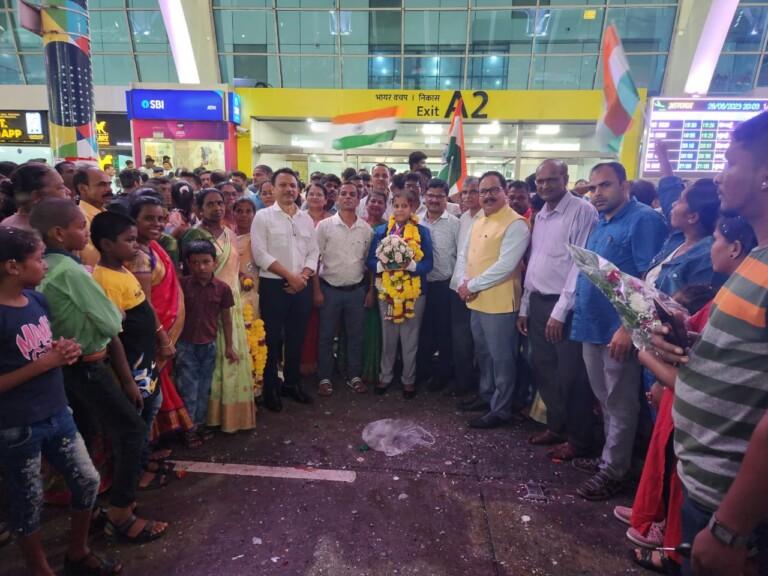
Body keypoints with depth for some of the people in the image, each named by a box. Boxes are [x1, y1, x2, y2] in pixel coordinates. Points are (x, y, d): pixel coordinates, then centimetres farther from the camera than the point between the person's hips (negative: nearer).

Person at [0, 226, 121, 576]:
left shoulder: (37, 300, 2)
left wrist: (64, 350, -5)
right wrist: (42, 364, -22)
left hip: (58, 414, 7)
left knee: (87, 481, 16)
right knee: (28, 503, 13)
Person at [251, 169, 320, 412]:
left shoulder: (306, 218, 11)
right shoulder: (263, 216, -3)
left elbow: (314, 252, 9)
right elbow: (260, 254, -12)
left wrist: (303, 276, -8)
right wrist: (289, 275, -14)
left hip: (301, 287, 4)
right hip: (273, 286, -4)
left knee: (296, 338, 13)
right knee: (272, 339, 5)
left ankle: (292, 383, 29)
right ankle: (271, 388, 20)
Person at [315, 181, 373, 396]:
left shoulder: (366, 229, 3)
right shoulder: (324, 225, -4)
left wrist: (370, 290, 6)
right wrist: (317, 290, -7)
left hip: (357, 289, 2)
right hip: (330, 289, -2)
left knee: (356, 335, 11)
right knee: (326, 335, 7)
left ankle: (354, 376, 26)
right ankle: (324, 378, 20)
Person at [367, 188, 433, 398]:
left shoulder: (422, 232, -1)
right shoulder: (381, 231, 4)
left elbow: (428, 264, -7)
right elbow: (371, 260, 1)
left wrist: (410, 265, -24)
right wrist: (383, 265, -19)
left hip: (414, 293, -1)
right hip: (387, 292, 2)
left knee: (410, 340, 8)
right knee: (388, 338, 12)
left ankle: (409, 380, 23)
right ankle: (385, 377, 28)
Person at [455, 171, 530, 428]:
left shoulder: (515, 224, -14)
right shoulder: (478, 223, 14)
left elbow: (505, 265, -23)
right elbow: (464, 255, 14)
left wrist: (473, 285, -16)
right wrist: (464, 283, -4)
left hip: (499, 302, -8)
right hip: (476, 302, 9)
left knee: (501, 358, 4)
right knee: (483, 354, 21)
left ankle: (501, 410, 18)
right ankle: (486, 396, 38)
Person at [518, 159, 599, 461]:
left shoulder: (582, 211, -11)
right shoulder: (540, 216, 14)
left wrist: (560, 311, -17)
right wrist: (525, 307, 16)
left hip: (565, 306, -8)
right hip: (537, 302, 8)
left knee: (571, 376, 2)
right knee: (543, 369, 16)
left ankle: (579, 440, 20)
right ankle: (556, 426, 33)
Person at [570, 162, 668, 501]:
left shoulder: (644, 220, -12)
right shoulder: (600, 224, 14)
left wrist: (628, 327, -23)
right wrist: (579, 315, 15)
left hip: (618, 330, -8)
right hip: (592, 327, 8)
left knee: (620, 405, 6)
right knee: (605, 401, 19)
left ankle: (613, 471, 18)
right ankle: (609, 457, 35)